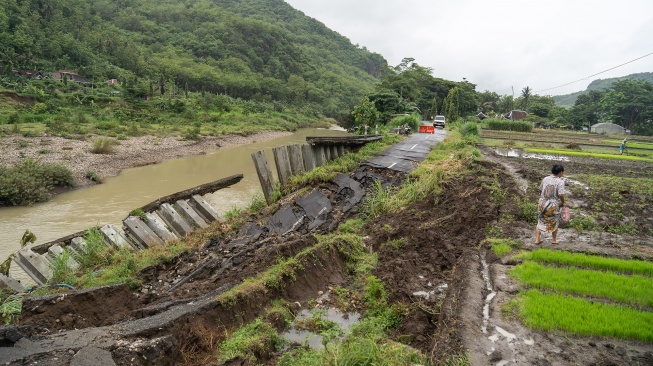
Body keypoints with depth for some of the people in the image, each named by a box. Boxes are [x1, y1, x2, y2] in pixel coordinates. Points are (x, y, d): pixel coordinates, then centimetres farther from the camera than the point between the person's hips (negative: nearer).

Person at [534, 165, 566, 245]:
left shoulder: (545, 179, 0)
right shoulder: (560, 181, -15)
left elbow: (540, 190, 10)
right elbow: (561, 195, -20)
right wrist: (563, 203, -2)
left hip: (542, 203, 3)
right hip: (553, 205, -3)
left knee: (540, 222, 17)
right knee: (555, 222, 20)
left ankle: (537, 239, 15)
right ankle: (554, 240, 32)